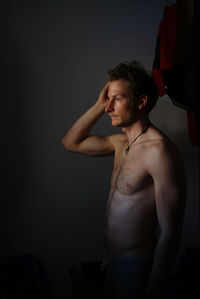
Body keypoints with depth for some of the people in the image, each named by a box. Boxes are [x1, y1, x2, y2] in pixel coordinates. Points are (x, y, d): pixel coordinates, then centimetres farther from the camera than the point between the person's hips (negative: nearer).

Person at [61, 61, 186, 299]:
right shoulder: (121, 142, 5)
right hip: (114, 261, 8)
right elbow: (71, 142, 15)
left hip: (137, 268, -8)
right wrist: (99, 105, 3)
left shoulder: (159, 149, -22)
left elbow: (170, 232, -23)